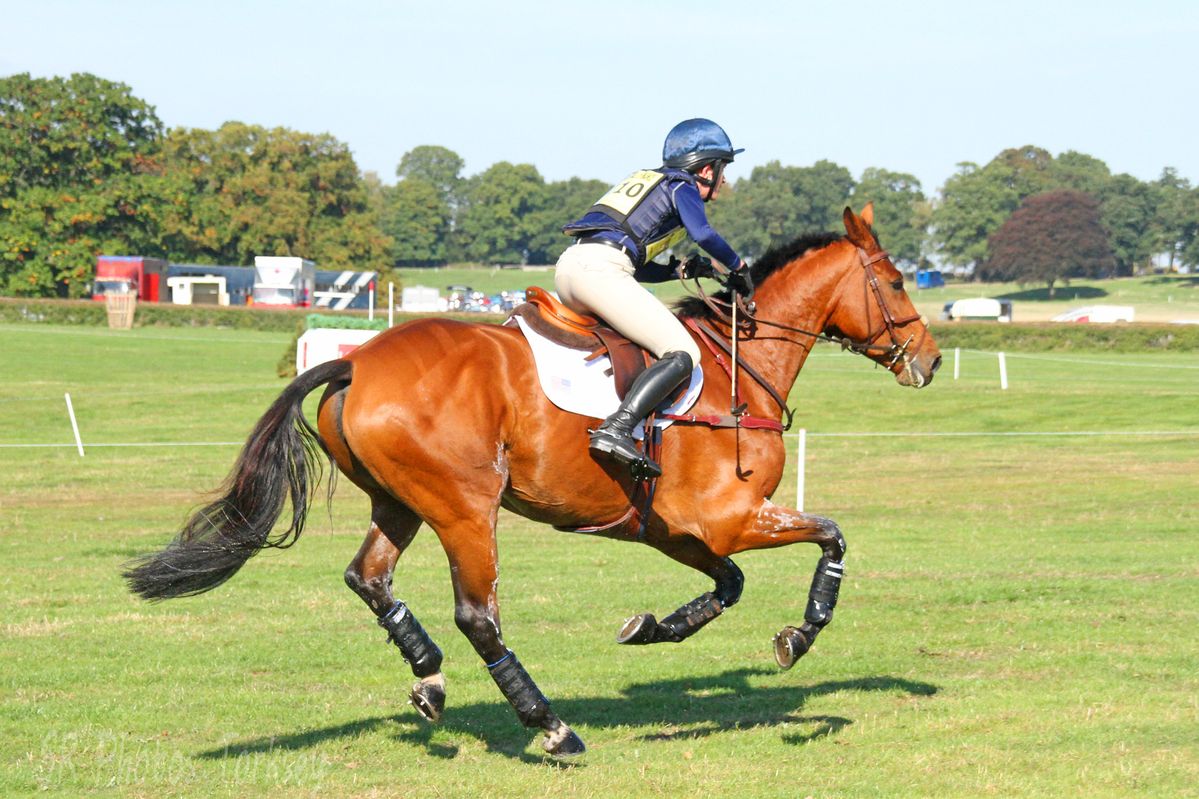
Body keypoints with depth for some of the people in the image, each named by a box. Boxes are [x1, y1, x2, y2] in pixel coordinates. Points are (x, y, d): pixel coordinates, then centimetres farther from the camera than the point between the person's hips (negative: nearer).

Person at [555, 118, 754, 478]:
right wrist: (737, 266, 4)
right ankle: (617, 430, -33)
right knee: (683, 354, -13)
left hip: (567, 265, 9)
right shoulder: (682, 187, 9)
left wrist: (679, 270, 23)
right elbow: (702, 234, -11)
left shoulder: (645, 180, 33)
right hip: (600, 269, -9)